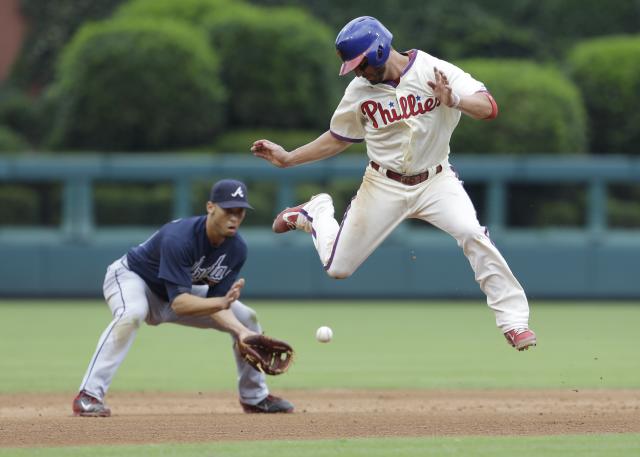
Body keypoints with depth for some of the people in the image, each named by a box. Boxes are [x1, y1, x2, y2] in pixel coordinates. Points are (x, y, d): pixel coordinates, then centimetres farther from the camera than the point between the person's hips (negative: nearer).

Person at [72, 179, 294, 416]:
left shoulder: (237, 249, -16)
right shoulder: (178, 238, -38)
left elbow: (214, 306, -14)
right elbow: (179, 303, -43)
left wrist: (241, 332, -31)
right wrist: (222, 302, -56)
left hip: (180, 288, 7)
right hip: (131, 277, -7)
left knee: (246, 318, 2)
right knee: (131, 315, -41)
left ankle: (255, 397, 19)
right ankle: (89, 395, -38)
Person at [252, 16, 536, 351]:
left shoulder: (435, 72, -15)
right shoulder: (359, 91, -5)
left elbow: (489, 107, -24)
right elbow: (338, 139, 10)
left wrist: (454, 100, -43)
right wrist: (287, 159, 3)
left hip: (434, 181, -2)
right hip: (384, 186, 2)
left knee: (472, 233, -29)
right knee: (337, 268, 7)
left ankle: (513, 321, -20)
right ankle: (316, 213, 40)